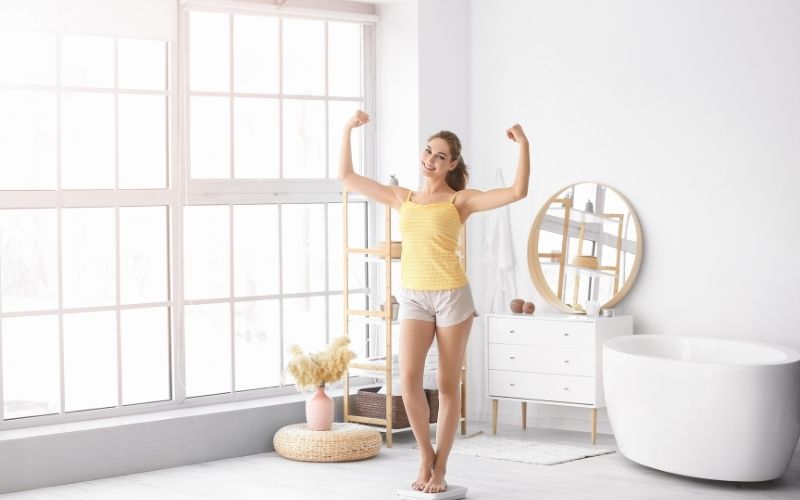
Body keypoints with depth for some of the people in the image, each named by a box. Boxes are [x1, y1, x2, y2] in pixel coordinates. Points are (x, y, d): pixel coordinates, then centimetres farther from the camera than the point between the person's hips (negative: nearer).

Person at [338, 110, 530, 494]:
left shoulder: (460, 200, -1)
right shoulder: (402, 198, 11)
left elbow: (518, 191, -12)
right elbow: (346, 177, 12)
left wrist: (523, 144, -18)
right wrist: (348, 130, 7)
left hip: (451, 296, -3)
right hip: (413, 299, 3)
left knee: (447, 384, 2)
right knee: (409, 380, -12)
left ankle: (439, 469, 12)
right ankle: (425, 456, 8)